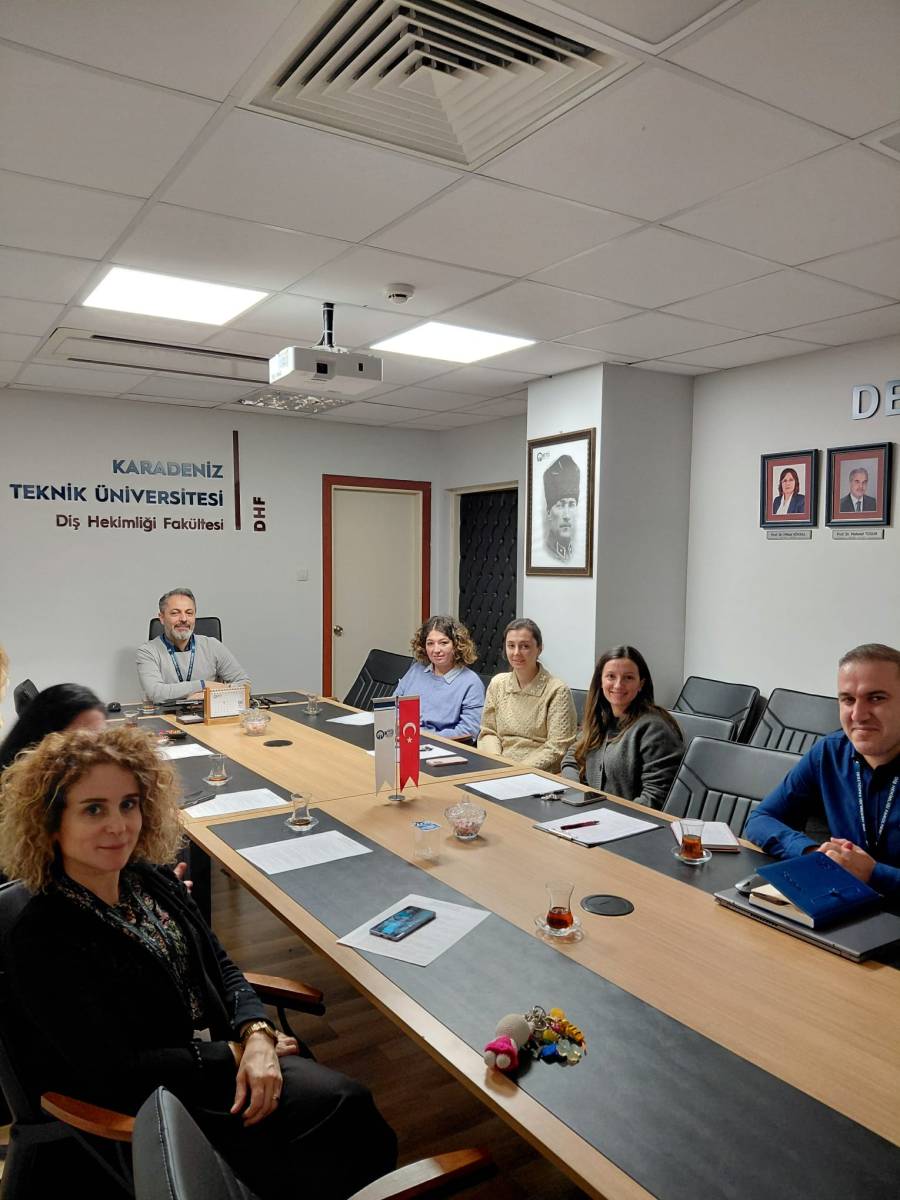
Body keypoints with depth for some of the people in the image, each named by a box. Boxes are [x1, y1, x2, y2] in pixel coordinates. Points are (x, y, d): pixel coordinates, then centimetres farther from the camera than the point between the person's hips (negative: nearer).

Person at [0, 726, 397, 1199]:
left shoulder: (153, 879, 1)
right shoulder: (38, 941, -18)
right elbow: (113, 1071, -17)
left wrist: (257, 1037, -12)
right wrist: (234, 1054, -13)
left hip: (233, 1053, 6)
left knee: (348, 1104, -16)